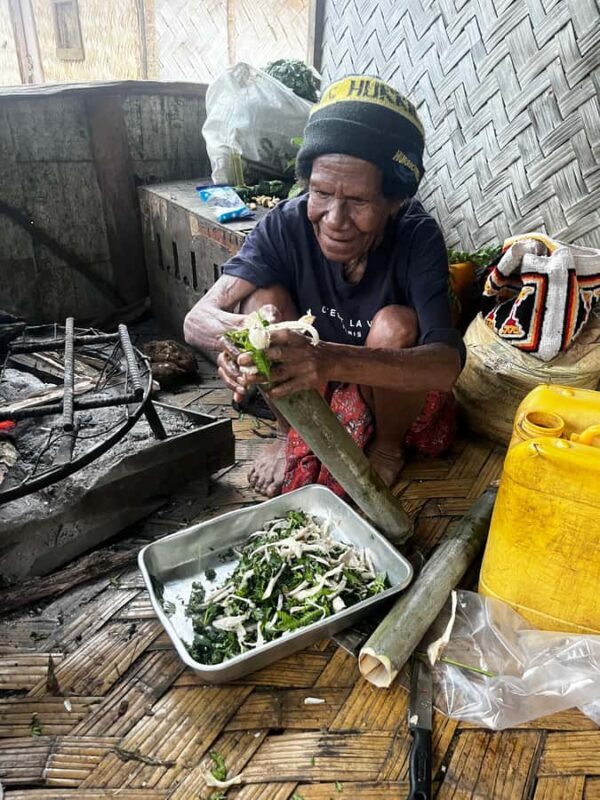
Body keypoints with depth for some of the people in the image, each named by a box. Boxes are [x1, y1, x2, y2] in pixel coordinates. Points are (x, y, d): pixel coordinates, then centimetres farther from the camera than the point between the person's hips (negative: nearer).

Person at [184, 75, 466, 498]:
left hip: (397, 393, -1)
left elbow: (448, 361, -39)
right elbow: (197, 319, -27)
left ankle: (389, 444, -1)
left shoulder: (418, 236, -26)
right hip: (305, 395, 2)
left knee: (394, 325, -31)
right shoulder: (286, 225, -21)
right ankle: (292, 435, 1)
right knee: (264, 298, -22)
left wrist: (332, 359, -56)